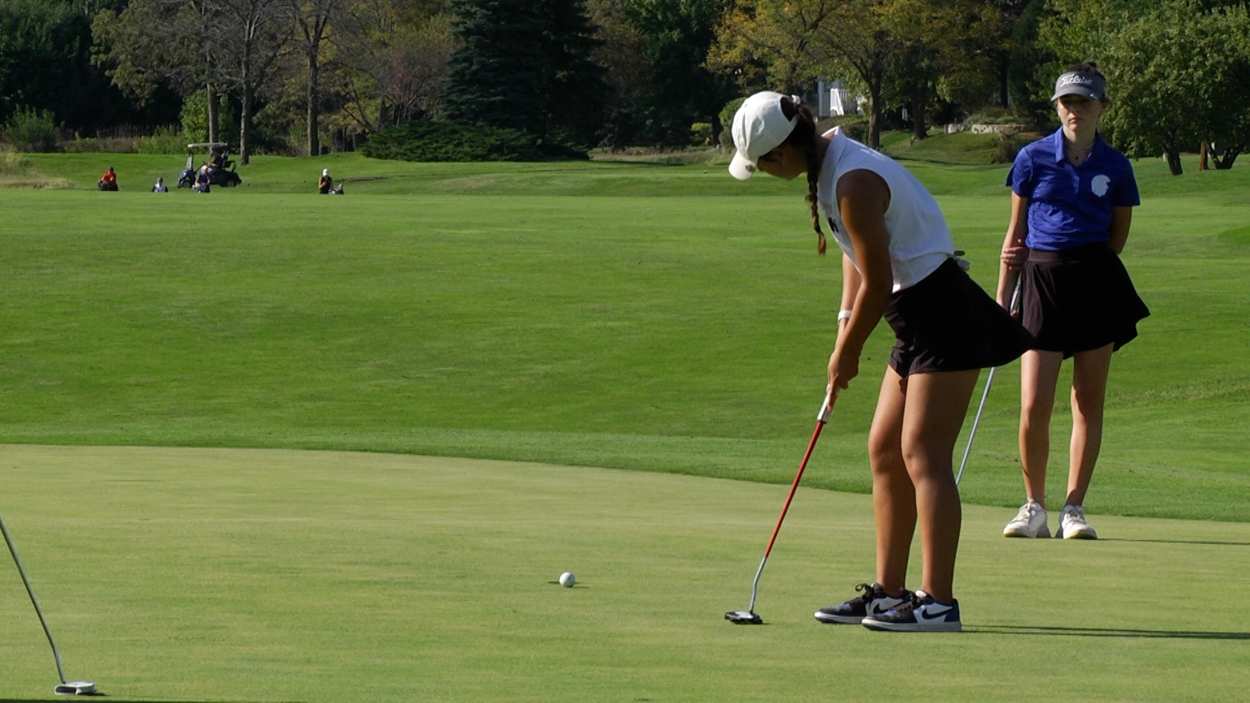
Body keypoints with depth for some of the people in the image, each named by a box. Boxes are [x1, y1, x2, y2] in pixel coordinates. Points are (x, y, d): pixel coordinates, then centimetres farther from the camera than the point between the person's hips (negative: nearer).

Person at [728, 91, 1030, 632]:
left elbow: (877, 284, -18)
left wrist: (846, 354, -5)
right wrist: (846, 321, 8)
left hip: (943, 316, -10)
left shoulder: (854, 183, -22)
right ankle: (888, 591, 16)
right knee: (885, 450, 11)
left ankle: (938, 601, -15)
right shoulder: (832, 153, 8)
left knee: (922, 453, -13)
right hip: (919, 321, 10)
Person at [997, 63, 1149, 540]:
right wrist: (1001, 298, 6)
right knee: (1033, 407, -8)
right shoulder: (1033, 159, 2)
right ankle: (1034, 507, 8)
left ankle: (1074, 509, 11)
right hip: (1042, 283, -1)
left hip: (1096, 282, 1)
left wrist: (1081, 261, 0)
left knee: (1089, 403, 3)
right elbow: (1015, 233, 7)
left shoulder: (1115, 166, 4)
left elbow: (1117, 237, 12)